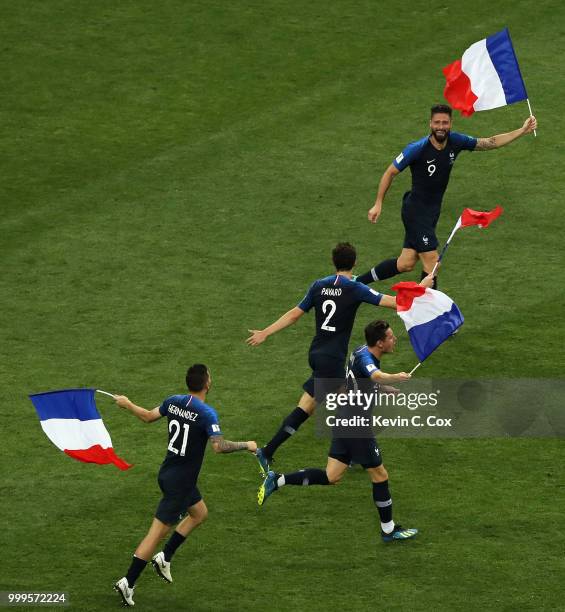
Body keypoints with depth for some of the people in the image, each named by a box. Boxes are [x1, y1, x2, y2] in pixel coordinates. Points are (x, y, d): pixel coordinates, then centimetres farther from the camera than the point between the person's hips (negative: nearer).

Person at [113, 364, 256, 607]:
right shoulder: (206, 413, -23)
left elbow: (148, 416, 14)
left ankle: (164, 557, 26)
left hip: (168, 472, 8)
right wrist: (246, 446, -17)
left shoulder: (173, 401, -1)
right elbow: (219, 446, -32)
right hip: (180, 482, -8)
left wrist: (127, 404, 33)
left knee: (199, 513, 26)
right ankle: (128, 583, -2)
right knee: (157, 532, -3)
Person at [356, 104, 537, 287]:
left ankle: (358, 281, 23)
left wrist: (522, 131, -1)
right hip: (415, 210, -6)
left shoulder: (455, 141, -6)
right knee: (432, 261, -12)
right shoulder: (418, 148, -21)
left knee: (405, 264, 7)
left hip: (432, 211, 6)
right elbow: (390, 173, -10)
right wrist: (378, 204, -11)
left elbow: (490, 143, 4)